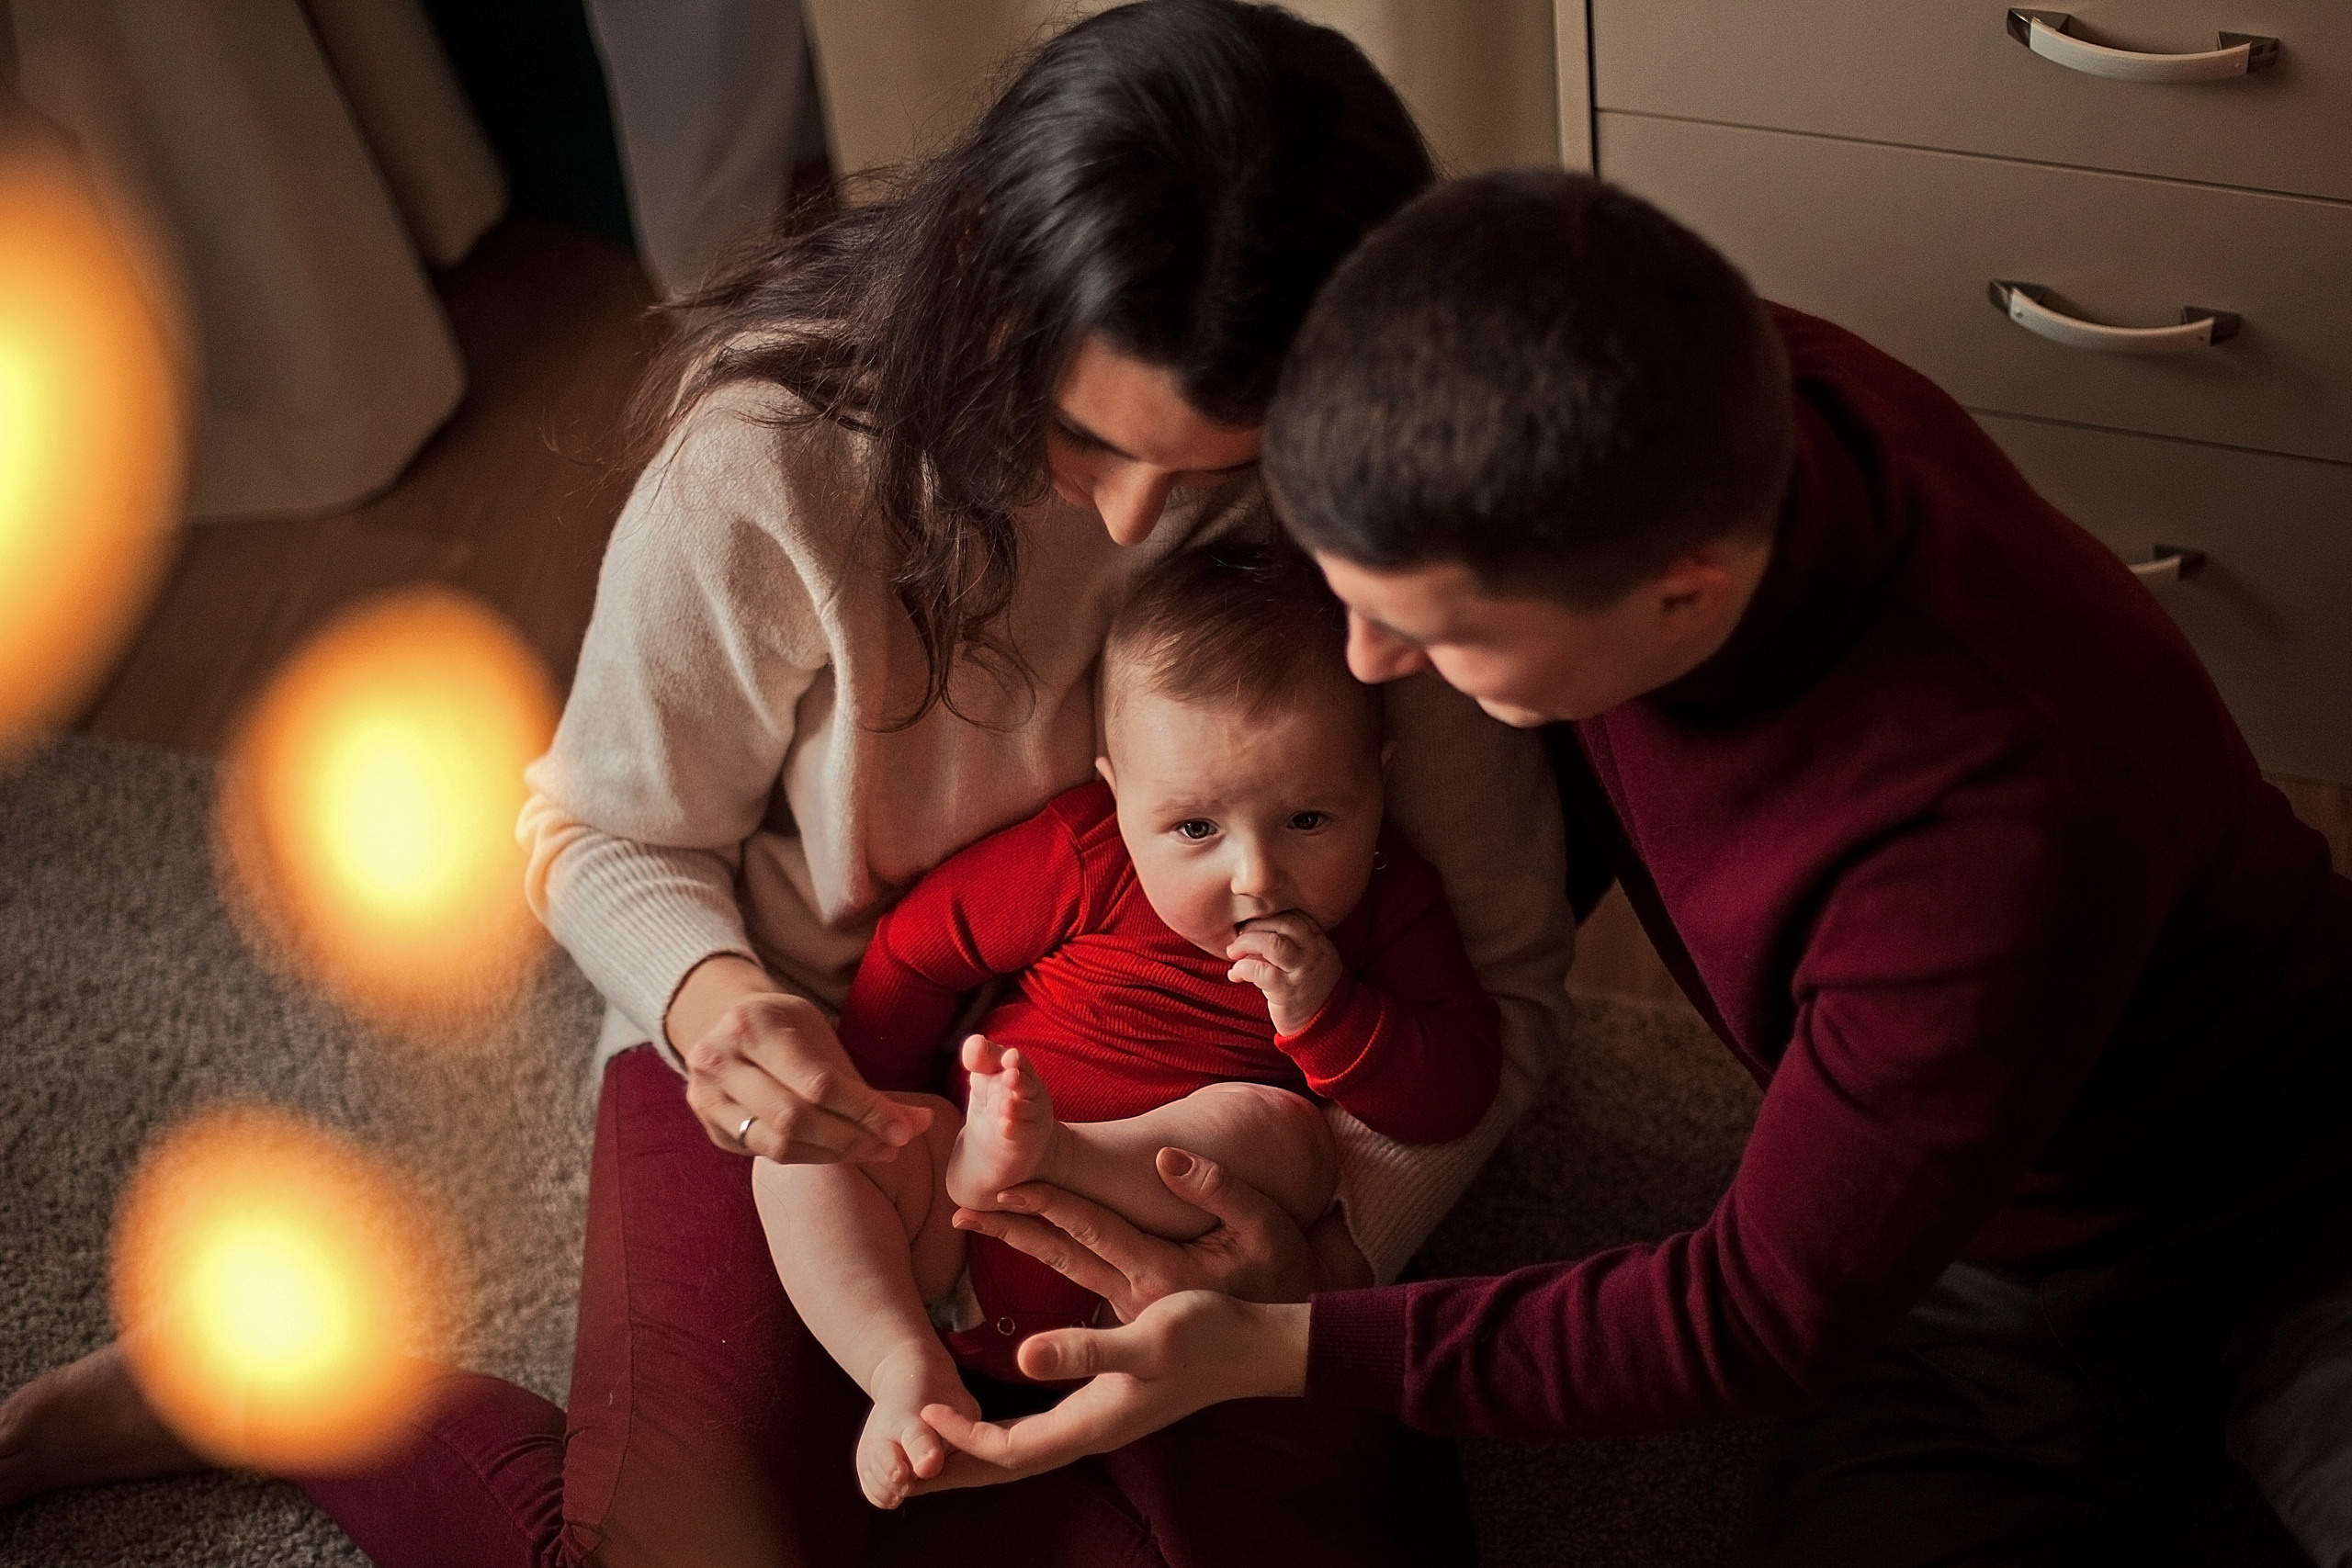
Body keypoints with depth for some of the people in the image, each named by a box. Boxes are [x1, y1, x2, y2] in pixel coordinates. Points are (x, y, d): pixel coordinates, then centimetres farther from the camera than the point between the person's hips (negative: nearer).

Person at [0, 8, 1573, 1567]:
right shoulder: (770, 467, -24)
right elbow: (602, 833, -7)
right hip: (796, 1057, -2)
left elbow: (1502, 956, -10)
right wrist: (707, 990, -30)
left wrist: (1342, 1239, -27)